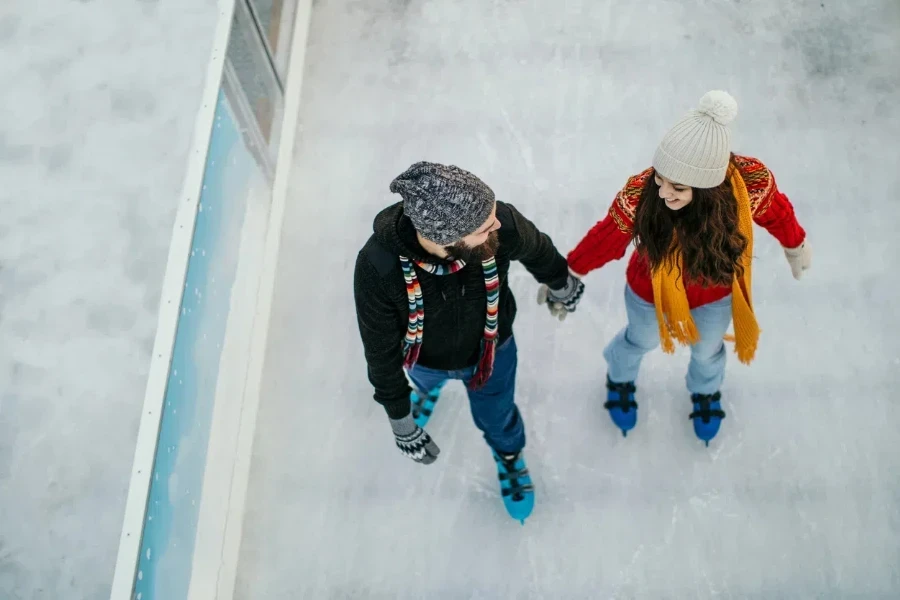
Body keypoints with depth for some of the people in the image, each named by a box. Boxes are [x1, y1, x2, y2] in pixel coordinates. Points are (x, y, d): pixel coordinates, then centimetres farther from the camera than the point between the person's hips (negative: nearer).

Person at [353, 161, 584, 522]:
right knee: (427, 382, 36)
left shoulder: (503, 225, -39)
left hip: (492, 350, 1)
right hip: (425, 359, 0)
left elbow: (538, 250, -12)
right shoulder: (377, 267, -42)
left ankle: (509, 456, 64)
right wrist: (401, 420, -15)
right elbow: (382, 350, -25)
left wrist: (559, 285, 9)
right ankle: (428, 388, 75)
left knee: (497, 417, 28)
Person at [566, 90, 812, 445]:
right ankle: (620, 379, 68)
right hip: (650, 294, -2)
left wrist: (797, 248, 7)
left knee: (707, 350, 33)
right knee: (642, 342, 31)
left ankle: (706, 393, 70)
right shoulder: (640, 194, -41)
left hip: (714, 296, 2)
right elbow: (606, 239, -21)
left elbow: (776, 213, -13)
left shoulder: (751, 184, -37)